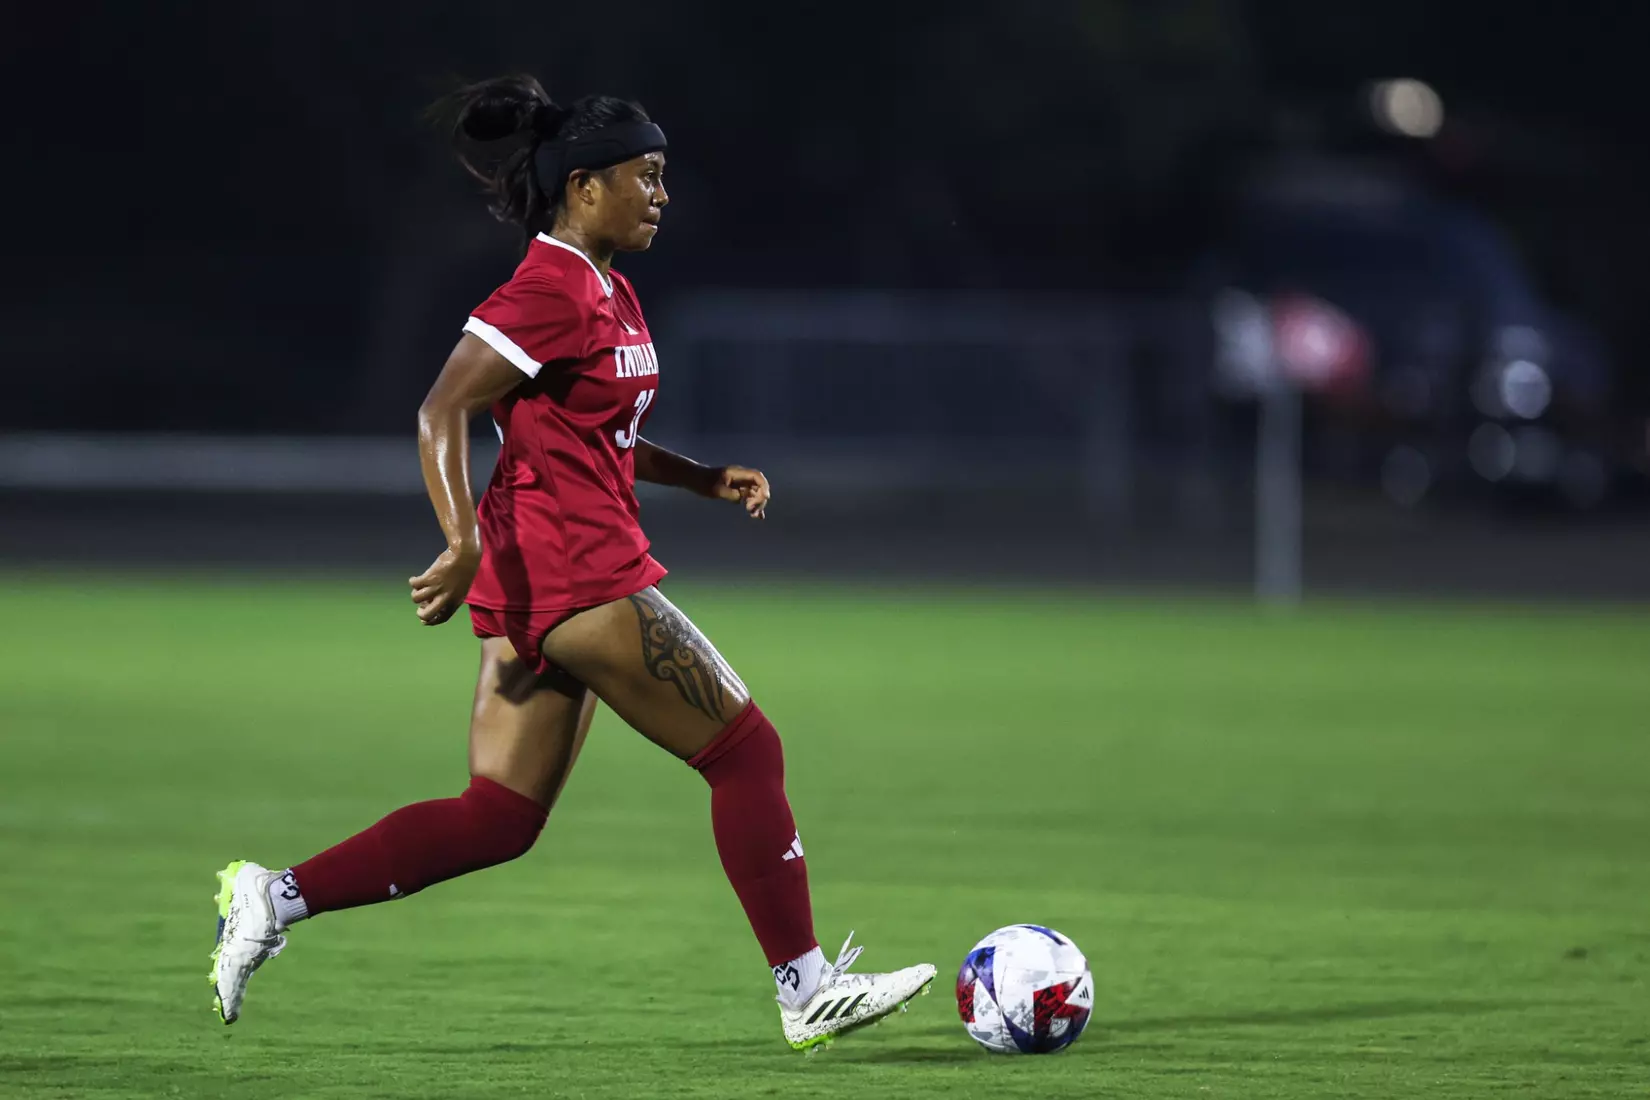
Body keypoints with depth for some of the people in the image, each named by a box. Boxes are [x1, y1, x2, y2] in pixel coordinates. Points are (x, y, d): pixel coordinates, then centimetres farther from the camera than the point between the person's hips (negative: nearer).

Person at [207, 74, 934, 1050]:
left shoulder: (606, 293, 16)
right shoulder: (553, 291, -13)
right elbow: (443, 412, -19)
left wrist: (705, 479, 16)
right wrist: (464, 543, -28)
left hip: (537, 591, 10)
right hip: (580, 575, -10)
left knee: (498, 821, 7)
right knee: (748, 752, -1)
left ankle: (279, 896, 2)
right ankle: (808, 993, 4)